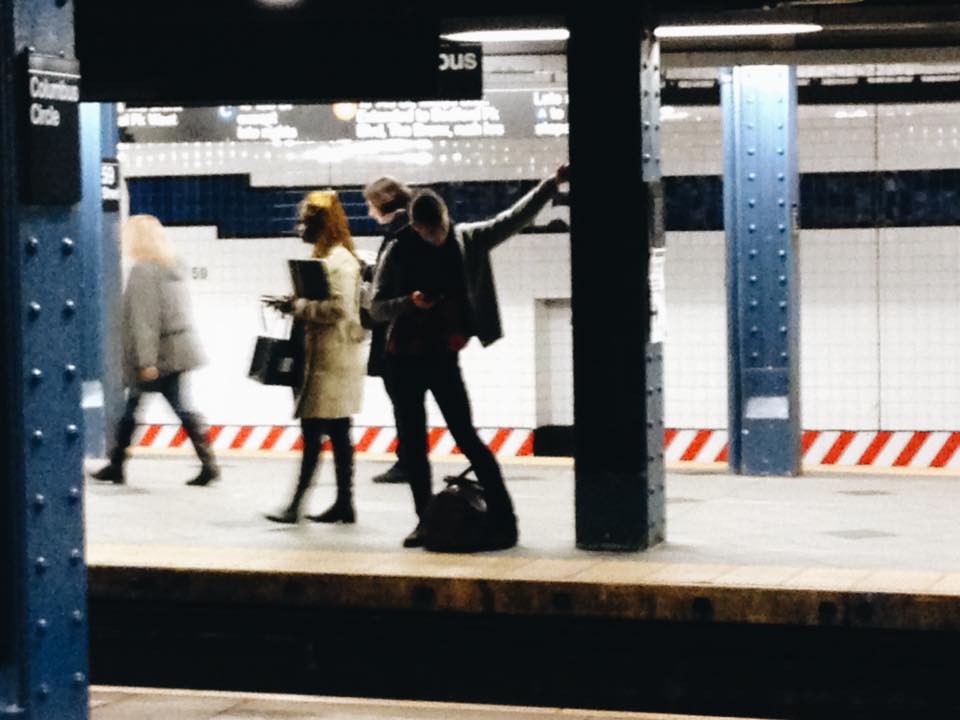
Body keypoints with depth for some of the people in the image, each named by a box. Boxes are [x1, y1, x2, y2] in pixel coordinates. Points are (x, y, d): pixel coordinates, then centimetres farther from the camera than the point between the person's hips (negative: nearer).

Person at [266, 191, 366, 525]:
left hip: (331, 360, -10)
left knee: (313, 433, -9)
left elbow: (339, 309, -22)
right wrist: (296, 304, 6)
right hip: (324, 357, 10)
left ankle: (296, 503, -9)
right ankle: (344, 503, 13)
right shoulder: (326, 256, 17)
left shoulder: (339, 259, -14)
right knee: (337, 434, 10)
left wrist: (298, 307, -16)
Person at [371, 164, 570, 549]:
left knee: (467, 437, -10)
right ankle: (426, 521, 18)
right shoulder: (399, 253, -2)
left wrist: (552, 184, -5)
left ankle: (504, 519, -10)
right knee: (412, 445, 6)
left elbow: (515, 218, 2)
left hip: (444, 358, -1)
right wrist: (410, 303, -21)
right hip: (404, 359, 2)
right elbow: (376, 307, -2)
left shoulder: (467, 241, 1)